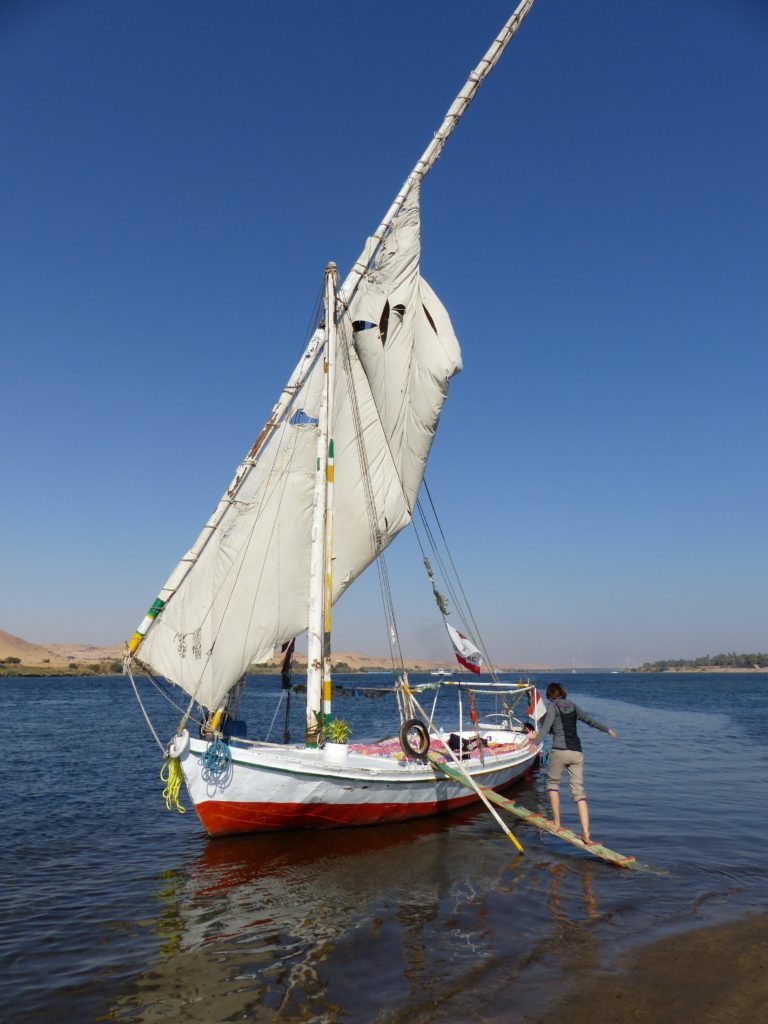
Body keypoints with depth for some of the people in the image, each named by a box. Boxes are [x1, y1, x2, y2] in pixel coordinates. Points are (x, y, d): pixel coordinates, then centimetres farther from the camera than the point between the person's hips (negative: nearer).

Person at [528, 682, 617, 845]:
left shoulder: (553, 706, 0)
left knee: (552, 783, 18)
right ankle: (586, 834, -4)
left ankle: (557, 822, 19)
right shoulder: (572, 705, 16)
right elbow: (590, 719, 29)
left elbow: (546, 727, -18)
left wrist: (537, 738, -33)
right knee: (578, 791, 4)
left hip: (559, 751, -5)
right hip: (577, 752, 5)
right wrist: (607, 730, 44)